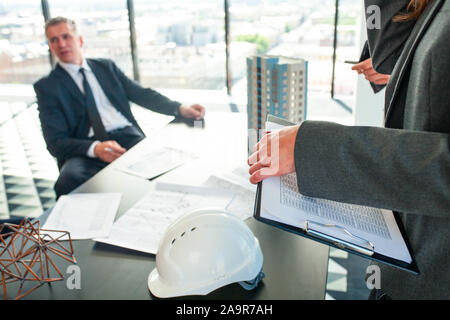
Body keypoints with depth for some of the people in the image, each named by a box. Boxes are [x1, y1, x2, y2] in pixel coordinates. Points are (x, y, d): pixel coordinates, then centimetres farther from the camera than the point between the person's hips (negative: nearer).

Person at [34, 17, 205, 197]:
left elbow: (141, 94, 17)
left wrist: (181, 109, -1)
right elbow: (55, 141, -1)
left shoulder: (106, 67, 22)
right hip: (86, 151, -2)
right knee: (69, 179, -37)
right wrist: (95, 148, -22)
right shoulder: (47, 86, 10)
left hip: (128, 136, 3)